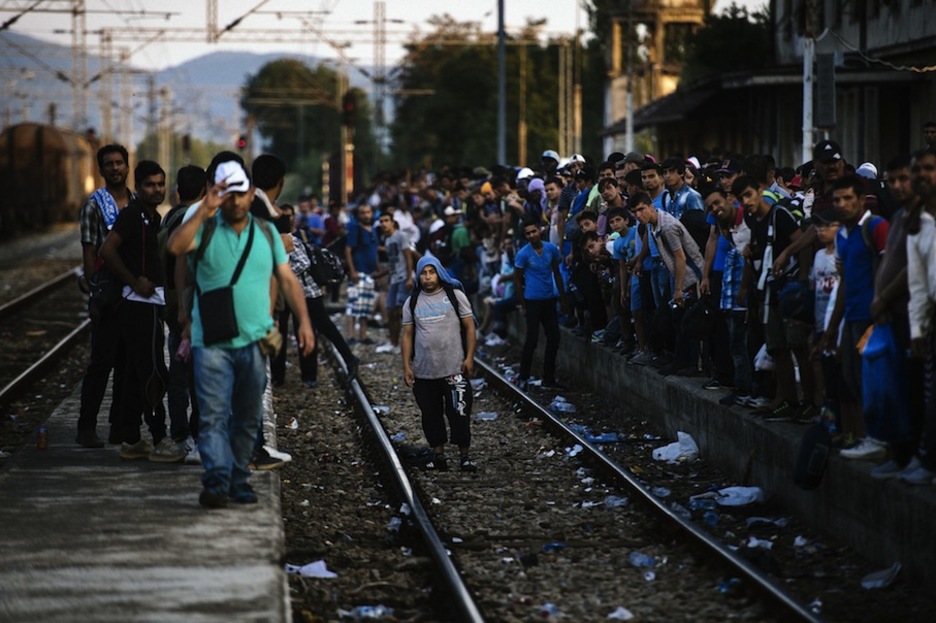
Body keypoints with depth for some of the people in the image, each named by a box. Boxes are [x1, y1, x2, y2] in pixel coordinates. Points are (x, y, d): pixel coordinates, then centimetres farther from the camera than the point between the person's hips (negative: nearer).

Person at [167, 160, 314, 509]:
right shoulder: (205, 230, 0)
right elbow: (175, 247, -20)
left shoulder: (266, 232, 11)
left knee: (248, 418, 8)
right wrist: (203, 213, -23)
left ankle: (239, 480, 15)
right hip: (212, 342, -3)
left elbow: (287, 280, 11)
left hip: (255, 341, 4)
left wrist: (304, 321, 2)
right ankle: (216, 480, -18)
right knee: (214, 415, -11)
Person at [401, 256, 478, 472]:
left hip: (454, 369, -3)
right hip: (424, 371, 3)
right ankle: (438, 454, 16)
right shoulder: (412, 302, 9)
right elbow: (407, 335, 10)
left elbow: (469, 327, 2)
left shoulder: (455, 295, 2)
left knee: (459, 413, -5)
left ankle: (465, 455, 2)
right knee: (431, 415, 7)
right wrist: (406, 366, 4)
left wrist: (469, 357, -6)